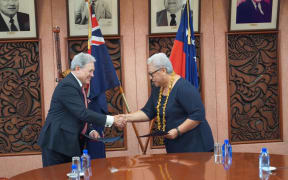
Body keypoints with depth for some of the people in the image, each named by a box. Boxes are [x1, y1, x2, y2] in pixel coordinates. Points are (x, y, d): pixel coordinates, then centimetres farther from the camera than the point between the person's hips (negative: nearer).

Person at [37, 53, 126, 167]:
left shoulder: (76, 85, 15)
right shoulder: (67, 86, -17)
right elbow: (83, 113, -23)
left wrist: (90, 131, 4)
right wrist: (111, 120, -20)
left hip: (70, 144, 10)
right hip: (57, 143, -10)